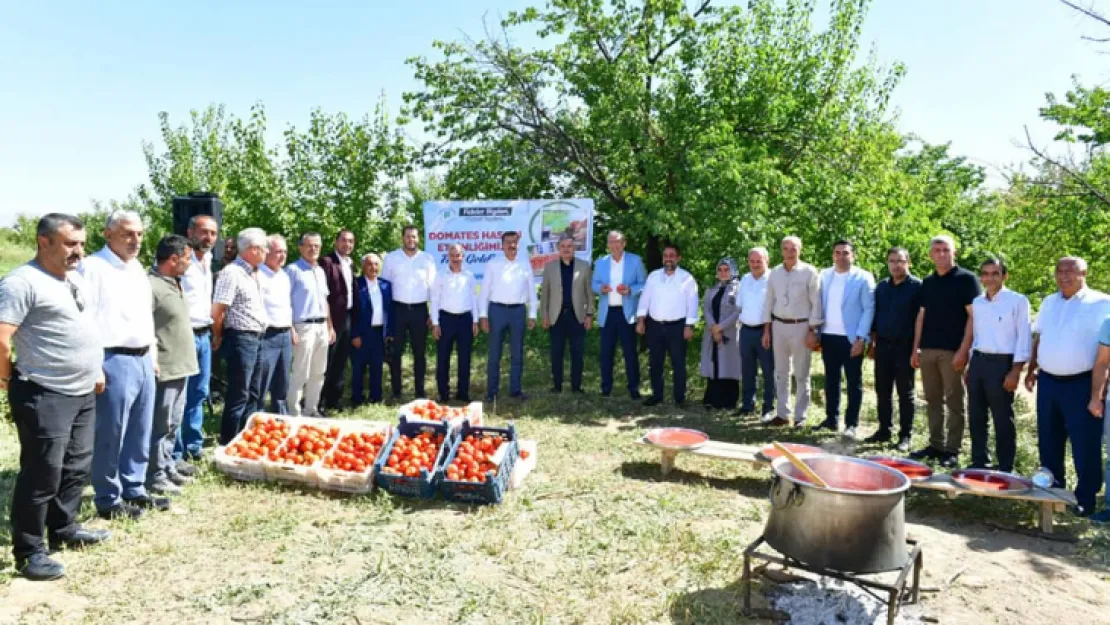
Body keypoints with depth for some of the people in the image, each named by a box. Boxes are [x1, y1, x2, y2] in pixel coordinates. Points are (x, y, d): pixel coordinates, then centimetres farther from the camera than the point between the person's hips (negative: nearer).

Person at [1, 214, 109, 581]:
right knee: (43, 474, -2)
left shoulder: (74, 280, 13)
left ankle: (64, 530, 33)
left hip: (82, 394, 9)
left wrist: (95, 370, 19)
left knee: (76, 467, 18)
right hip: (45, 397, -9)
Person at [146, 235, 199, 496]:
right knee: (161, 425, 0)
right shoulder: (151, 285, -17)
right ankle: (155, 476, 10)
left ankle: (168, 468, 29)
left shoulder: (174, 283, 14)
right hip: (164, 369, -10)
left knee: (173, 424, 18)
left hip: (181, 366, 10)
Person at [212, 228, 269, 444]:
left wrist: (262, 329, 16)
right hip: (241, 339, -9)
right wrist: (218, 337, -4)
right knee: (238, 396, -2)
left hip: (257, 338, 9)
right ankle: (228, 443, 8)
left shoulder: (254, 274, 13)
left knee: (253, 394, 15)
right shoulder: (232, 273, -15)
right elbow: (217, 311, -16)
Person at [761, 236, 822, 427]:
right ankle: (782, 413, 19)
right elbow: (769, 302, 10)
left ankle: (800, 416, 12)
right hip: (779, 326, 4)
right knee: (781, 373, 10)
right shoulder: (774, 273, 6)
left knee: (801, 375, 4)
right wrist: (766, 330, 7)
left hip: (801, 326, -4)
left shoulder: (809, 272, -6)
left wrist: (812, 331, -11)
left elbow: (816, 303, -7)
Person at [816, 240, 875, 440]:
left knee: (854, 382, 4)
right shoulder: (824, 276, 9)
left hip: (851, 338, -4)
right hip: (828, 336, 4)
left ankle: (851, 425, 9)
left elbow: (869, 309, -7)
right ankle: (831, 419, 22)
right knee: (831, 379, 12)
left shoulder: (863, 278, -4)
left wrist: (861, 338, -14)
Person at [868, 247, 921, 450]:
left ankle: (905, 435, 10)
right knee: (882, 390, 9)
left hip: (905, 346, -5)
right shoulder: (882, 287, 11)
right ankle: (884, 430, 19)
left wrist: (917, 347, -11)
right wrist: (873, 343, 12)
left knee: (905, 393, 3)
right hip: (883, 345, 5)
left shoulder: (917, 287, -6)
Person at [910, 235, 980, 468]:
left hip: (952, 350, -5)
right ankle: (935, 445, 19)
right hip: (927, 349, 6)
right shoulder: (928, 282, 14)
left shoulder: (966, 279, -3)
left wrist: (963, 350, -15)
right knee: (933, 400, 10)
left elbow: (973, 316, -8)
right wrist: (916, 348, 10)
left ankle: (952, 450, 7)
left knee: (954, 402, 1)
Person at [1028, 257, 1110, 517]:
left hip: (1081, 383, -6)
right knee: (1048, 440, 14)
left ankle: (1086, 497, 13)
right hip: (1048, 381, 6)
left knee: (1085, 444, 1)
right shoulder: (1049, 302, 12)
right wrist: (1031, 370, 13)